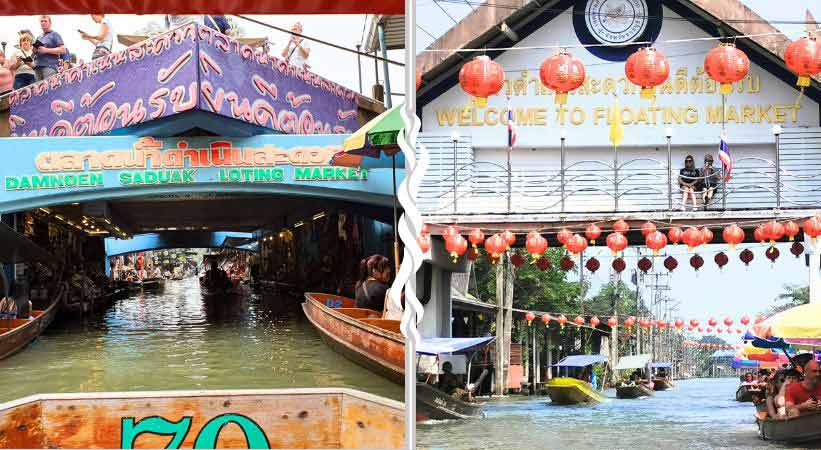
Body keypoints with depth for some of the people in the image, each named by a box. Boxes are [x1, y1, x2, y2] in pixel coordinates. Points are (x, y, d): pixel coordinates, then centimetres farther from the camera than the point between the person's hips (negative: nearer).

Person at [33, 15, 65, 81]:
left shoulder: (54, 34, 5)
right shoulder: (39, 37, 26)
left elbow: (63, 50, -5)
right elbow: (35, 50, 32)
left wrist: (46, 50, -12)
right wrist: (35, 51, 6)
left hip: (49, 66, -7)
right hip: (37, 67, 7)